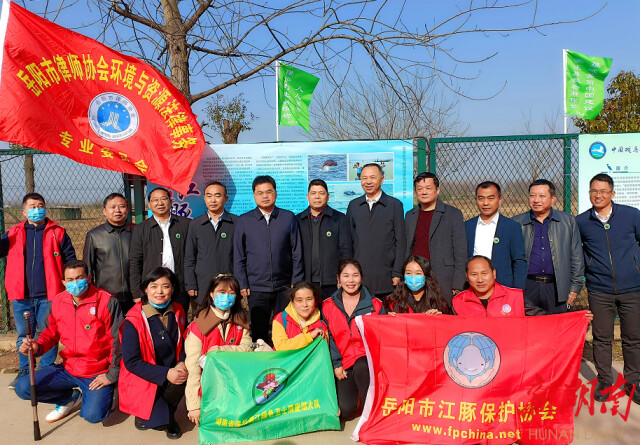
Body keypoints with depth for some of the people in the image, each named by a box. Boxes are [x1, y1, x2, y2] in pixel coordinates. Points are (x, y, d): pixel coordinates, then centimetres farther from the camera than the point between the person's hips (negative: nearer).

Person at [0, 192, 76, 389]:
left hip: (49, 295, -3)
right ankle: (25, 371, 28)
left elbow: (70, 261, 2)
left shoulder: (57, 233, 1)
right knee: (23, 336, 14)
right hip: (21, 297, 3)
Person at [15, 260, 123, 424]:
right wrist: (38, 347, -8)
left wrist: (112, 375, -10)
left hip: (97, 374, -5)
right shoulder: (58, 301, 2)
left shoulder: (106, 301, -15)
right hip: (67, 369, 6)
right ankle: (73, 396, 14)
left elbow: (118, 340, -12)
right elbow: (52, 331, 15)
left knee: (93, 415, -24)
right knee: (23, 388, -7)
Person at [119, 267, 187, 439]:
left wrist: (182, 363, -12)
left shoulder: (178, 312, 0)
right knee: (161, 421, -22)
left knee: (185, 379, -29)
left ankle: (166, 413, 2)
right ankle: (145, 415, 14)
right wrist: (166, 373, -22)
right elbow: (131, 362, -15)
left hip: (172, 373, 5)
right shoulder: (133, 321, -16)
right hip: (142, 379, -4)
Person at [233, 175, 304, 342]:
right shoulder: (243, 221, 5)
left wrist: (296, 283, 1)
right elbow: (239, 257, 7)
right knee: (258, 334, 5)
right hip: (256, 289, 0)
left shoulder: (289, 218, 6)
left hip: (284, 287, 0)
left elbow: (297, 253, 7)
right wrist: (242, 285, 0)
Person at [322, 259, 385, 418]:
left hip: (367, 359, -1)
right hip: (344, 362, 1)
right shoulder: (328, 306, 5)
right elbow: (328, 338, 4)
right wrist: (336, 364, -6)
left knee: (361, 367, -36)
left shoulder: (375, 304, 4)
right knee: (344, 409, -13)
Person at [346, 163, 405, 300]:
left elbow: (400, 242, 2)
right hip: (358, 276, 2)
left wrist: (397, 274, -4)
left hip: (385, 277, -2)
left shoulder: (394, 204, 3)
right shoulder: (353, 205, 11)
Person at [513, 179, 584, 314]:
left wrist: (574, 290, 6)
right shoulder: (517, 223, 7)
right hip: (526, 288, 0)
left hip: (557, 289, 1)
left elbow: (576, 258, 11)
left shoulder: (568, 221, 9)